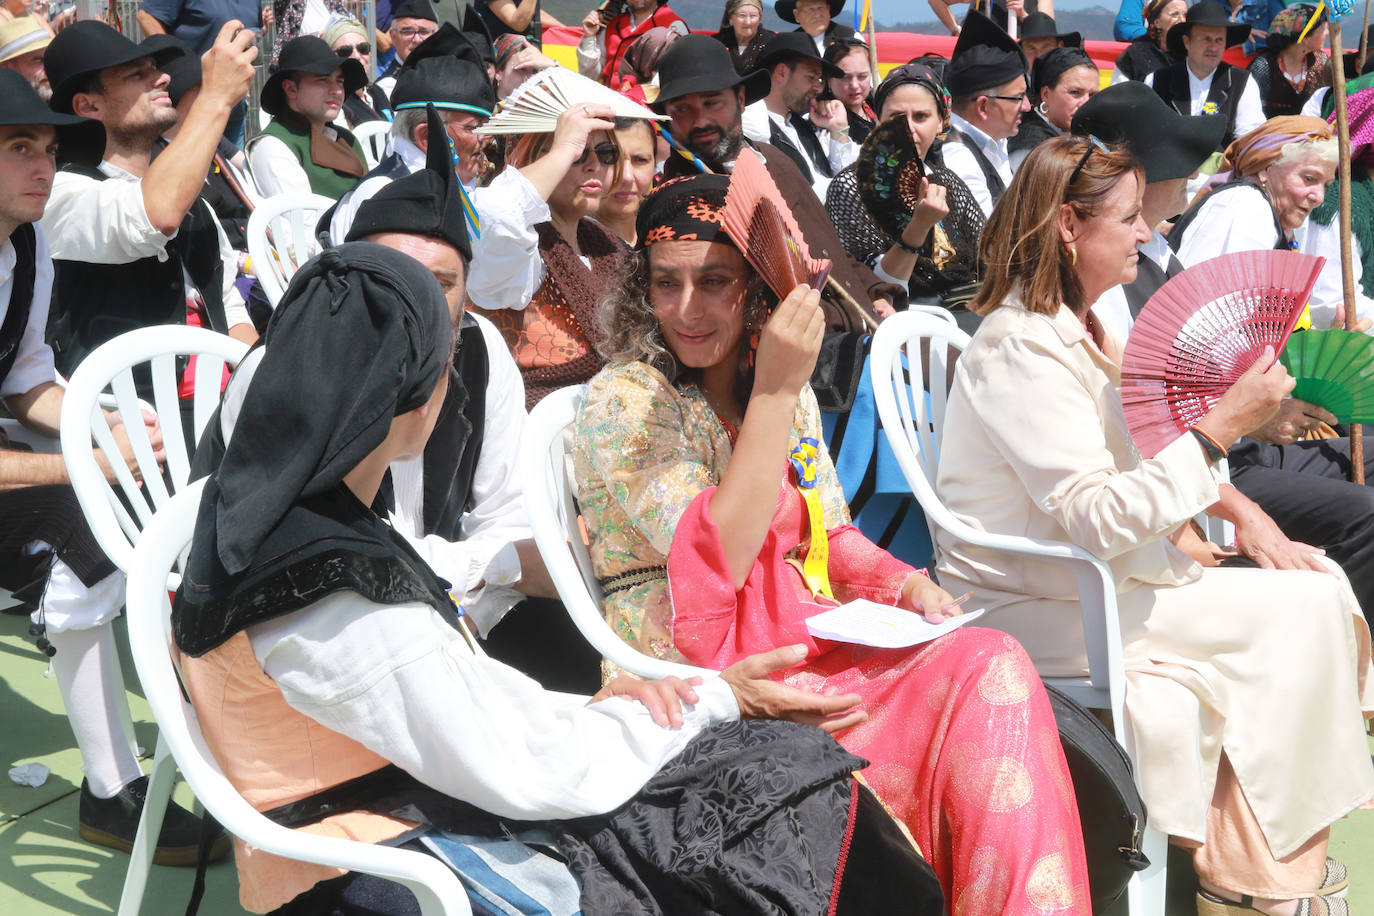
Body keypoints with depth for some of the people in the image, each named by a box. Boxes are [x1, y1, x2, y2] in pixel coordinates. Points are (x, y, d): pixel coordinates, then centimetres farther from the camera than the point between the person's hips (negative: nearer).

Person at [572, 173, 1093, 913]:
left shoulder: (789, 392, 12)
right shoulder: (622, 401, -9)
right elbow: (716, 560, -21)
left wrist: (903, 583, -2)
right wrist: (774, 392, -23)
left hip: (810, 648, 7)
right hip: (698, 680, -7)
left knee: (990, 663, -19)